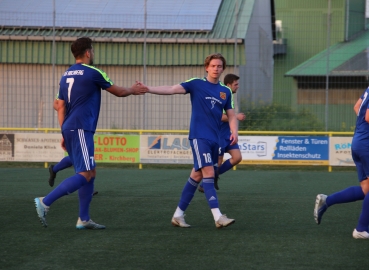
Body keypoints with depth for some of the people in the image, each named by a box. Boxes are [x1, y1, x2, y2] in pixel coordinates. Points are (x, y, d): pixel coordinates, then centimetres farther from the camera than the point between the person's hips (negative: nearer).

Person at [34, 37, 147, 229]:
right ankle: (45, 202, -20)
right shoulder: (92, 73, -7)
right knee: (84, 174, -11)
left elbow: (61, 107, 15)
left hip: (69, 129, 9)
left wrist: (65, 134, 19)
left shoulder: (66, 75, 14)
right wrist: (133, 90, 25)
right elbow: (118, 92, 5)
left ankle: (84, 219, 12)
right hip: (81, 129, -9)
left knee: (90, 173, 14)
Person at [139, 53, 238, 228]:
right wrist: (148, 89, -25)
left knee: (197, 175, 8)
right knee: (208, 172, -15)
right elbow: (172, 89, -12)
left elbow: (231, 115, 16)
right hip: (199, 136, -6)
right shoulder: (196, 84, -3)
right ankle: (218, 217, -20)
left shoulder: (226, 91, 11)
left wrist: (234, 132, -4)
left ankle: (178, 214, 17)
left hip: (214, 139, 6)